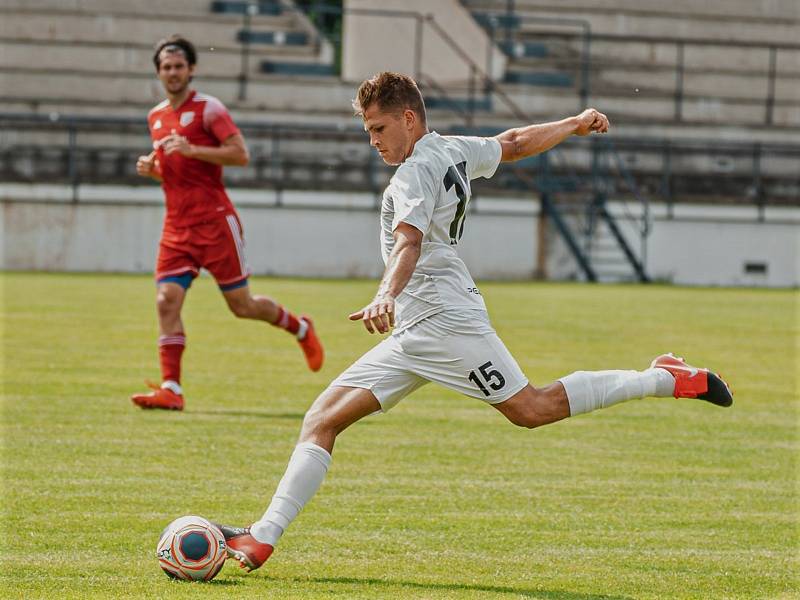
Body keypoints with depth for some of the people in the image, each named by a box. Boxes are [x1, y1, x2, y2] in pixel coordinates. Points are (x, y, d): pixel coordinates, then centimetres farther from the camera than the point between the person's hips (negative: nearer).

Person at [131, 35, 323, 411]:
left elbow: (241, 154, -15)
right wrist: (150, 168, 6)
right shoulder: (156, 118, 15)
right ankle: (170, 389, -13)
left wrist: (192, 150, -23)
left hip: (215, 222, -6)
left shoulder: (207, 109, -6)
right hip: (177, 227, 6)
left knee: (241, 305, 1)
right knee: (167, 301, -11)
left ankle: (300, 329, 28)